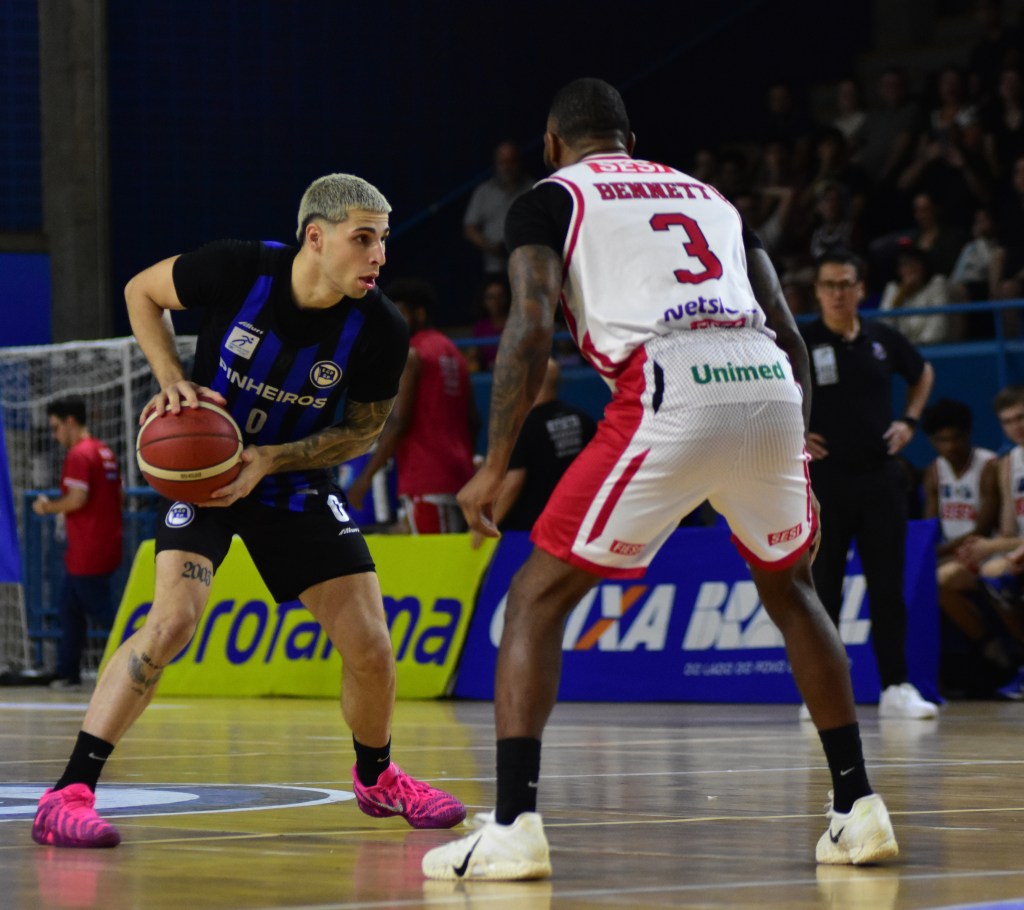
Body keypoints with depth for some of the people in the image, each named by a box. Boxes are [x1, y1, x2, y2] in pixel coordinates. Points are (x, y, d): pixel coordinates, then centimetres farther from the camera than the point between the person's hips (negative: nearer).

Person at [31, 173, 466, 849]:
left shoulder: (380, 331, -19)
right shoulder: (239, 271, -24)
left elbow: (362, 433, -4)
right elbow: (142, 292, -5)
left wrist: (269, 459, -18)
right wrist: (174, 382, -19)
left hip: (293, 478, 3)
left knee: (370, 646, -3)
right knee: (176, 617, -26)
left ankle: (377, 777, 29)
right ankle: (68, 795, -25)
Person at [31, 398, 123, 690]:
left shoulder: (79, 455, -14)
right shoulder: (105, 452, 13)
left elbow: (77, 499, -22)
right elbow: (120, 496, 16)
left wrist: (48, 507, -7)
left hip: (87, 553, -9)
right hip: (107, 544, 9)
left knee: (101, 612, -6)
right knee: (70, 608, 17)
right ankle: (68, 673, 21)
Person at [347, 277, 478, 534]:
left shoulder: (410, 356, -8)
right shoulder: (452, 353, 18)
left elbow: (397, 423, -14)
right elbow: (473, 420, 18)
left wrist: (366, 476, -12)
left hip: (425, 481, -9)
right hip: (457, 474, 9)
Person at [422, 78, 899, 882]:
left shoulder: (551, 199, 16)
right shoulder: (706, 193, 31)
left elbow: (531, 332, -1)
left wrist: (494, 468, 2)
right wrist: (784, 458, 35)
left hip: (671, 394, -5)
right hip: (769, 390, 5)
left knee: (538, 598, 8)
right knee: (789, 588, 29)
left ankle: (514, 825, -6)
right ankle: (859, 807, 26)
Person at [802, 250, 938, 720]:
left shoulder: (883, 339, 6)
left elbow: (923, 373, 25)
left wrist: (909, 420, 12)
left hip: (881, 476, 3)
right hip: (824, 479, -3)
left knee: (888, 586, 2)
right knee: (822, 588, 0)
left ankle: (896, 687, 6)